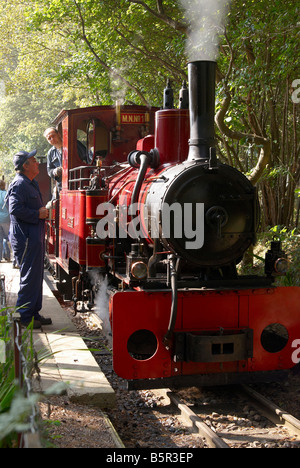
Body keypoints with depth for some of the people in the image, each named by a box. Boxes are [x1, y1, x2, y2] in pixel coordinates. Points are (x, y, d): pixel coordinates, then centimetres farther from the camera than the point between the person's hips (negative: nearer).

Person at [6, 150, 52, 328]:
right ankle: (24, 318, 2)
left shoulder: (32, 184, 19)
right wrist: (38, 214, -18)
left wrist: (44, 211, 11)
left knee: (36, 277, 14)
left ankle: (34, 314, 23)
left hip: (35, 238, 10)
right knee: (30, 278, -6)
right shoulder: (19, 184, -13)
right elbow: (15, 209, -25)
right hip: (26, 238, -10)